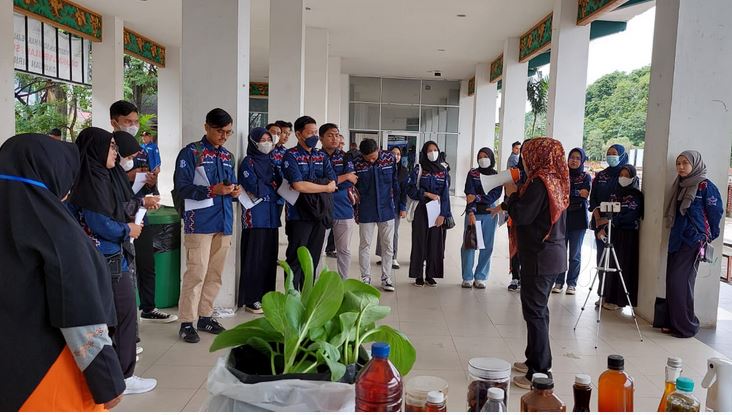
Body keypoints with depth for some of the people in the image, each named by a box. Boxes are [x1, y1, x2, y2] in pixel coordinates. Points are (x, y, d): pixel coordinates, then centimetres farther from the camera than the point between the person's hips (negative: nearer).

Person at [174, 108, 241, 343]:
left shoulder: (228, 156, 15)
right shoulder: (191, 152, -5)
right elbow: (182, 187, -12)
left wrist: (235, 191, -1)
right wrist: (212, 191, -23)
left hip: (223, 222, 7)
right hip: (200, 223, -7)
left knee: (215, 273, 11)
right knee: (197, 272, -8)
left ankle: (205, 316, 23)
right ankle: (187, 322, 2)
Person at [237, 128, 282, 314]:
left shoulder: (270, 162, 17)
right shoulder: (248, 162, -3)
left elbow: (280, 184, 8)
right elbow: (255, 189, -14)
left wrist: (265, 191, -9)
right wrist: (274, 189, -1)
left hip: (271, 215, 6)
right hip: (255, 216, -6)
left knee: (270, 256, 7)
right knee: (255, 257, -4)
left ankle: (266, 295, 16)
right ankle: (251, 300, 3)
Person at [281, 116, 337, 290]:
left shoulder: (322, 156, 12)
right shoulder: (291, 156, -5)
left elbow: (333, 184, 2)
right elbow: (299, 185, -18)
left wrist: (308, 185, -11)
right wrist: (324, 187, -7)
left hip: (320, 214, 5)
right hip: (299, 215, -5)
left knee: (313, 259, 11)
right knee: (296, 260, -1)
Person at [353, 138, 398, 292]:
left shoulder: (389, 158, -6)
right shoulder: (356, 163, -10)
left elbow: (395, 181, 5)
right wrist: (354, 211, 3)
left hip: (386, 210, 1)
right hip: (366, 212, -1)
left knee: (388, 245, 8)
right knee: (365, 245, 7)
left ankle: (386, 278, 20)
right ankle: (365, 278, 19)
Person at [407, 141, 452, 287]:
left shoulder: (443, 171, 8)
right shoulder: (418, 169, 2)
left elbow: (445, 194, 1)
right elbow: (411, 189, -5)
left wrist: (442, 214, -8)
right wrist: (428, 194, -14)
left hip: (438, 212, 2)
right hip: (422, 211, -2)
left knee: (435, 243, 4)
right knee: (420, 242, 1)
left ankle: (431, 275, 13)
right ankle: (418, 275, 9)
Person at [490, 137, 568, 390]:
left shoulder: (540, 182, -17)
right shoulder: (556, 180, 10)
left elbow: (521, 216, -19)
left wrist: (512, 194, -5)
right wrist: (507, 204, 18)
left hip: (539, 257, -10)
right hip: (554, 254, 10)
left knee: (535, 312, -4)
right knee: (539, 310, 18)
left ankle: (539, 374, 2)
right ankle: (535, 361, 30)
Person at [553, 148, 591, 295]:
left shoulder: (586, 177, 5)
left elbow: (585, 195, -10)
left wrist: (568, 194, -12)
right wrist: (577, 193, -9)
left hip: (578, 220, -1)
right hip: (561, 218, 1)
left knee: (575, 254, 4)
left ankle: (572, 283, 13)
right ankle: (559, 282, 11)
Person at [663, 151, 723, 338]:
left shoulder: (705, 186, -9)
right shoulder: (680, 185, 12)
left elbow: (717, 212, -6)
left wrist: (708, 237, 1)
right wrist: (675, 235, 16)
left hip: (694, 242, -7)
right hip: (677, 240, 7)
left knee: (680, 282, -8)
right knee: (672, 281, 6)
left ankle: (687, 326, 4)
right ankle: (673, 322, 15)